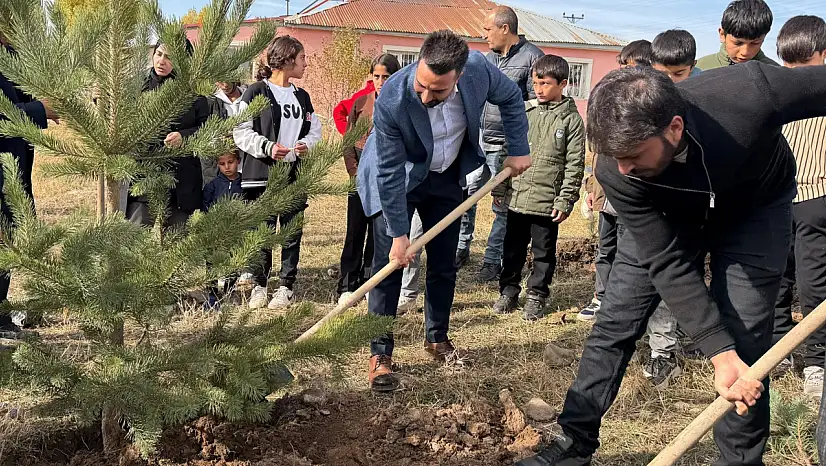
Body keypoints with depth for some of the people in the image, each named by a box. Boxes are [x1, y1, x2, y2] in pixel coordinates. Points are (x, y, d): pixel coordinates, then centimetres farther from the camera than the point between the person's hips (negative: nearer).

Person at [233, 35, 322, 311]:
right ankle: (259, 285, 17)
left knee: (292, 233, 6)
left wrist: (306, 144, -3)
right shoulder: (256, 93, -3)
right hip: (261, 175, -5)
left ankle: (286, 286, 17)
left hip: (295, 175, 5)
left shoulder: (302, 97, 16)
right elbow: (241, 132, -7)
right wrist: (267, 147, -20)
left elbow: (314, 130, 19)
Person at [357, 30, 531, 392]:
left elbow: (511, 98, -3)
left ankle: (436, 338, 29)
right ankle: (380, 354, 2)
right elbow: (391, 173, -27)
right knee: (389, 265, -8)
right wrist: (399, 234, -22)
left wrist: (518, 150, -1)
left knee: (445, 265, 10)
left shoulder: (479, 70, -27)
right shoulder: (391, 100, -35)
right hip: (396, 180, -4)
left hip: (446, 176, 4)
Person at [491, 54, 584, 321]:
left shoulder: (571, 119, -4)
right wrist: (500, 188, 9)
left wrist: (565, 201, -10)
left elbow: (574, 165, -6)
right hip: (516, 197, 3)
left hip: (547, 202, -3)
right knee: (513, 248, 14)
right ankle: (509, 291, 28)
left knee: (544, 252, 9)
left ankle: (537, 296, 22)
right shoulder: (524, 111, 6)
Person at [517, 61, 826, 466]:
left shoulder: (752, 91, -40)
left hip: (754, 206, 0)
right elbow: (667, 264, -28)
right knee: (614, 323, -2)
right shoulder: (616, 171, -33)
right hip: (663, 216, 1)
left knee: (744, 339, -8)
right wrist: (720, 355, -34)